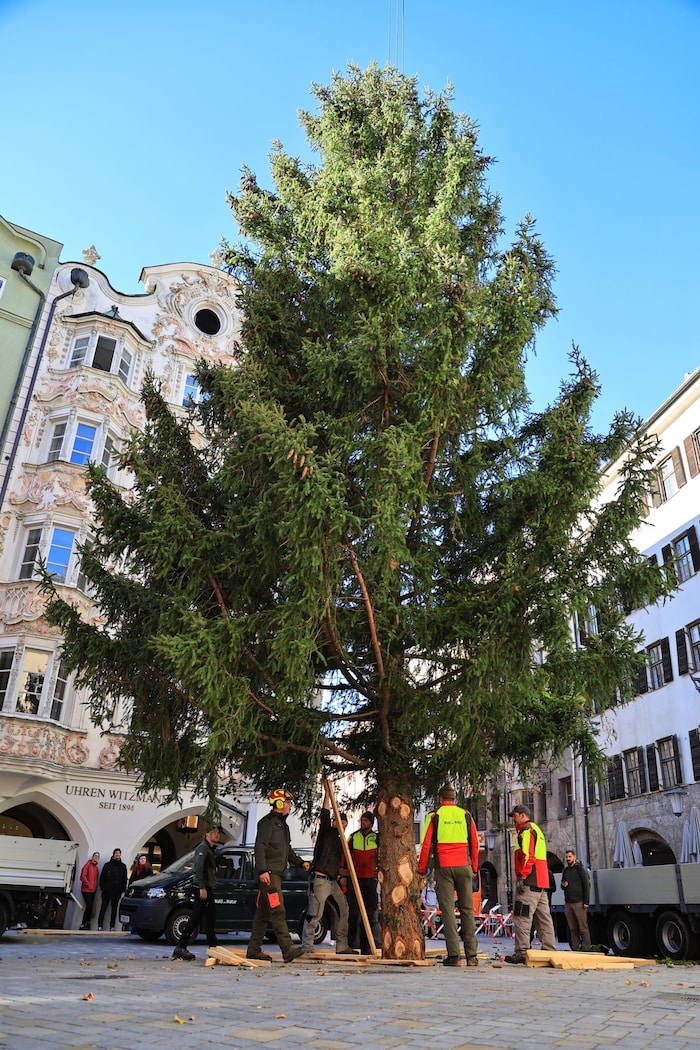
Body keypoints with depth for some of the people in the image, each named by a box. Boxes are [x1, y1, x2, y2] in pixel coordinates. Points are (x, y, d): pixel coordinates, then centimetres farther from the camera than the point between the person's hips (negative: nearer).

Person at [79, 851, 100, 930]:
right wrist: (88, 885, -12)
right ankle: (83, 924, -8)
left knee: (90, 907, 3)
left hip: (93, 891, 6)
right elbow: (83, 876, -11)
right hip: (86, 890, -6)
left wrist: (95, 887, 5)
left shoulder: (97, 867, 17)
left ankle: (87, 924, 7)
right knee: (89, 906, -16)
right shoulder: (88, 864, -2)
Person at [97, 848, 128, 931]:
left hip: (117, 892, 2)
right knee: (103, 908, -2)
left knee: (114, 909, 6)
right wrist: (103, 887, -7)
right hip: (107, 891, -2)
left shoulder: (123, 866, 10)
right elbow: (102, 877, 3)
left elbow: (125, 879, 10)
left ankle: (112, 927, 9)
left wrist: (122, 889, 0)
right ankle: (99, 926, 1)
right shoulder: (107, 865, 4)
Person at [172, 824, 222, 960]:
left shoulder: (210, 849, 21)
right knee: (195, 918, -11)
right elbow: (198, 868, -20)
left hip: (209, 889, 10)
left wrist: (211, 889, 18)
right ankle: (180, 948, -9)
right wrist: (202, 887, -26)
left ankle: (213, 948, 23)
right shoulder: (203, 847, -10)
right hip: (203, 889, -10)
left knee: (211, 919, 15)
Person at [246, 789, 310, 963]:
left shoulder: (282, 824, 23)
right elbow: (260, 847, -17)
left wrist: (300, 862, 16)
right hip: (268, 873, -10)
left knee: (264, 912, 11)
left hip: (277, 873, 10)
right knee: (278, 911, -13)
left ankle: (254, 950, 16)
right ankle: (287, 950, -17)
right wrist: (262, 870, -25)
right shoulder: (267, 822, -8)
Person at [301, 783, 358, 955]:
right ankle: (306, 947, -1)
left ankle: (342, 946, 17)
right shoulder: (326, 831, -1)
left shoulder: (339, 840, 20)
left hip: (333, 881, 9)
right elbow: (325, 815, -15)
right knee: (314, 914, -8)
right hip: (320, 880, -9)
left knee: (343, 910, 10)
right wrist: (327, 792, -21)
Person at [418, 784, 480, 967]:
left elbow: (426, 845, 0)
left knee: (448, 910, 1)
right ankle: (471, 955, 6)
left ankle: (453, 955, -3)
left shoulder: (434, 816, 2)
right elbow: (474, 843, 11)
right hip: (463, 866, 2)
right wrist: (474, 867, 19)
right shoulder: (465, 815, 9)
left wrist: (422, 870, 8)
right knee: (467, 910, 7)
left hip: (443, 867, -2)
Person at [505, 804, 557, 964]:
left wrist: (521, 877, -22)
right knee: (543, 917, 11)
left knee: (522, 916, -9)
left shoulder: (526, 830, -8)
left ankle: (522, 952, -11)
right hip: (541, 883, 10)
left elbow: (528, 856, -19)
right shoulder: (537, 830, 24)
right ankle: (549, 951, 13)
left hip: (530, 882, -10)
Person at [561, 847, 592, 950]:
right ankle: (575, 949, 8)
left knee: (583, 928, -6)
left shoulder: (580, 869, 0)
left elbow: (587, 886, -5)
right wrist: (563, 885, 2)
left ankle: (586, 948, -4)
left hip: (579, 903, -6)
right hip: (567, 903, 6)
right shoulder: (565, 870, 18)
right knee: (572, 929, 5)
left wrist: (586, 902, -12)